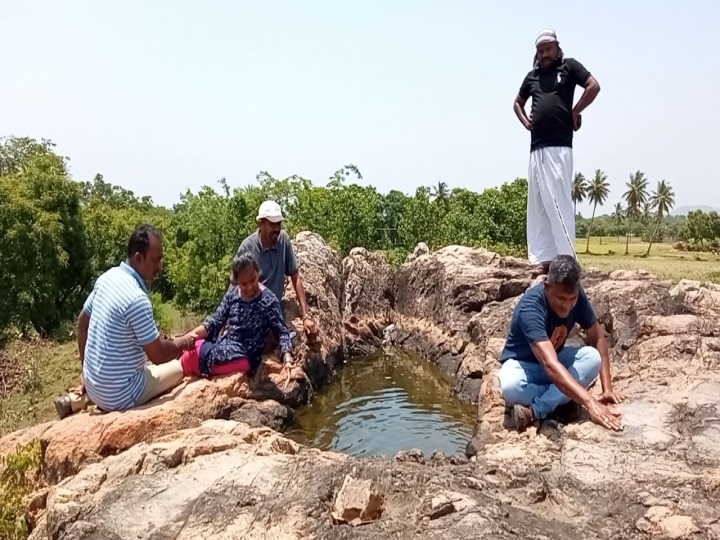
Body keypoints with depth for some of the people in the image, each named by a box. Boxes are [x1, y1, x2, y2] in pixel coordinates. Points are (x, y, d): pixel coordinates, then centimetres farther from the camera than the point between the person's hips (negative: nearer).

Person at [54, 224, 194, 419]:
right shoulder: (137, 300, -26)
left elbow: (82, 321, 13)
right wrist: (183, 343, 2)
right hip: (118, 396, -7)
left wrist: (86, 372, 20)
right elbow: (158, 355, -19)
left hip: (94, 384, 7)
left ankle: (79, 398, 17)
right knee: (179, 367, 11)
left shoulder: (108, 277, 0)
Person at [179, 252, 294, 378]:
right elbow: (216, 320, 4)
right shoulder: (232, 293, 2)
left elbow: (281, 332, -16)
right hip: (226, 346, 6)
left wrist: (288, 359, -33)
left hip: (244, 356, -6)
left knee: (191, 356, -11)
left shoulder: (268, 301, -16)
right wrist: (193, 333, -13)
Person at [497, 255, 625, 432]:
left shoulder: (576, 296, -16)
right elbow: (550, 365, -46)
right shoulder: (530, 306, -35)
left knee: (593, 357, -26)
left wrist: (607, 388, -18)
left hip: (556, 358, 5)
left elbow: (598, 338, -8)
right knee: (510, 386, -40)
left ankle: (535, 411, -27)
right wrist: (590, 402, -54)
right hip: (523, 364, -5)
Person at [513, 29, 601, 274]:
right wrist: (525, 122, 14)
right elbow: (517, 103, 32)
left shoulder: (569, 66, 5)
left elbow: (594, 86, -4)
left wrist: (574, 112, -4)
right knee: (537, 205, 6)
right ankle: (545, 258, 11)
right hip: (536, 147, 7)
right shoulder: (532, 76, 19)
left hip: (558, 146, -6)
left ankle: (567, 259, -9)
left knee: (558, 201, -12)